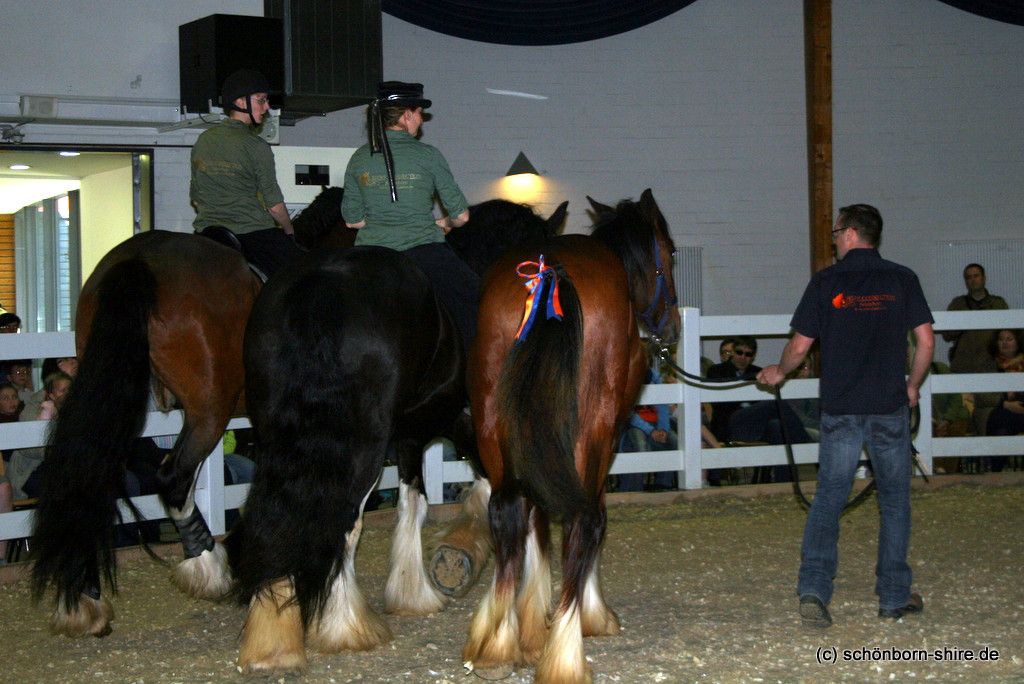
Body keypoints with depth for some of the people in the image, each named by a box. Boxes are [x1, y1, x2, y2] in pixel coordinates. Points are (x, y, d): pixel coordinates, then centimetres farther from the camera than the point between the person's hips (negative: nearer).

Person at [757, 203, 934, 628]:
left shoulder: (825, 282, -2)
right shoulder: (902, 280, 1)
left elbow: (800, 345, 0)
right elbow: (926, 341, -2)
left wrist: (778, 373, 20)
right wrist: (912, 387, 14)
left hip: (840, 409, 0)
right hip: (890, 407, 1)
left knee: (828, 498, 6)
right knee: (894, 501, 12)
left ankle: (813, 591, -7)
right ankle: (894, 597, 14)